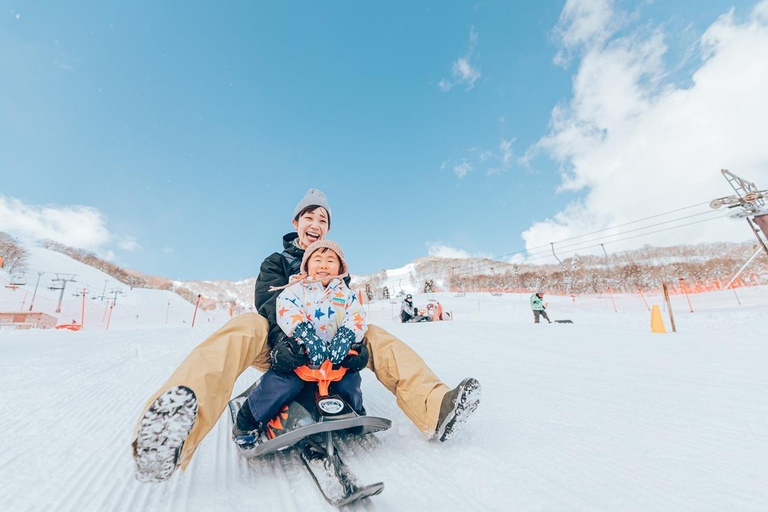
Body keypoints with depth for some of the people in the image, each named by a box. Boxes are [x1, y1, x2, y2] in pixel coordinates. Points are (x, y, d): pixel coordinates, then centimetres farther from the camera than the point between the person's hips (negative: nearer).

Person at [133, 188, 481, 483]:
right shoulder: (275, 262, 12)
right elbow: (270, 304, -8)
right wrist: (283, 341, -28)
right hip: (279, 346, -2)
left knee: (375, 335, -21)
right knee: (246, 326, -33)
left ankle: (434, 407, -35)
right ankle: (168, 433, -57)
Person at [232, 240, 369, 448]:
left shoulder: (347, 294, 12)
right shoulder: (297, 288, 5)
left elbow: (356, 317, -2)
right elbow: (287, 311, -13)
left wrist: (345, 338, -22)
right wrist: (307, 338, -27)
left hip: (337, 354, 3)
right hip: (300, 352, -2)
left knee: (349, 383, -6)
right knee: (283, 383, -21)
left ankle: (356, 414, 28)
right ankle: (248, 422, 6)